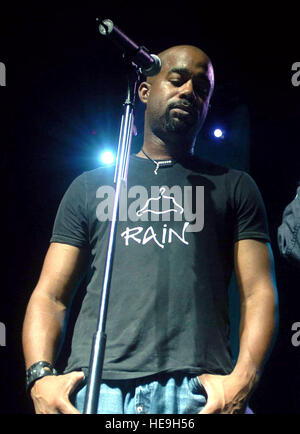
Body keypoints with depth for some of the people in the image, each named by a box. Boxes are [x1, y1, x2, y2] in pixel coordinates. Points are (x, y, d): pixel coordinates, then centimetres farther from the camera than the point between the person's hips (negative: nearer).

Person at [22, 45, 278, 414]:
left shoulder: (234, 187, 20)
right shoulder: (90, 186, 22)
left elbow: (259, 292, 9)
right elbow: (50, 296, 14)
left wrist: (243, 378, -10)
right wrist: (40, 376, -5)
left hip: (198, 388, 0)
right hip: (96, 385, 1)